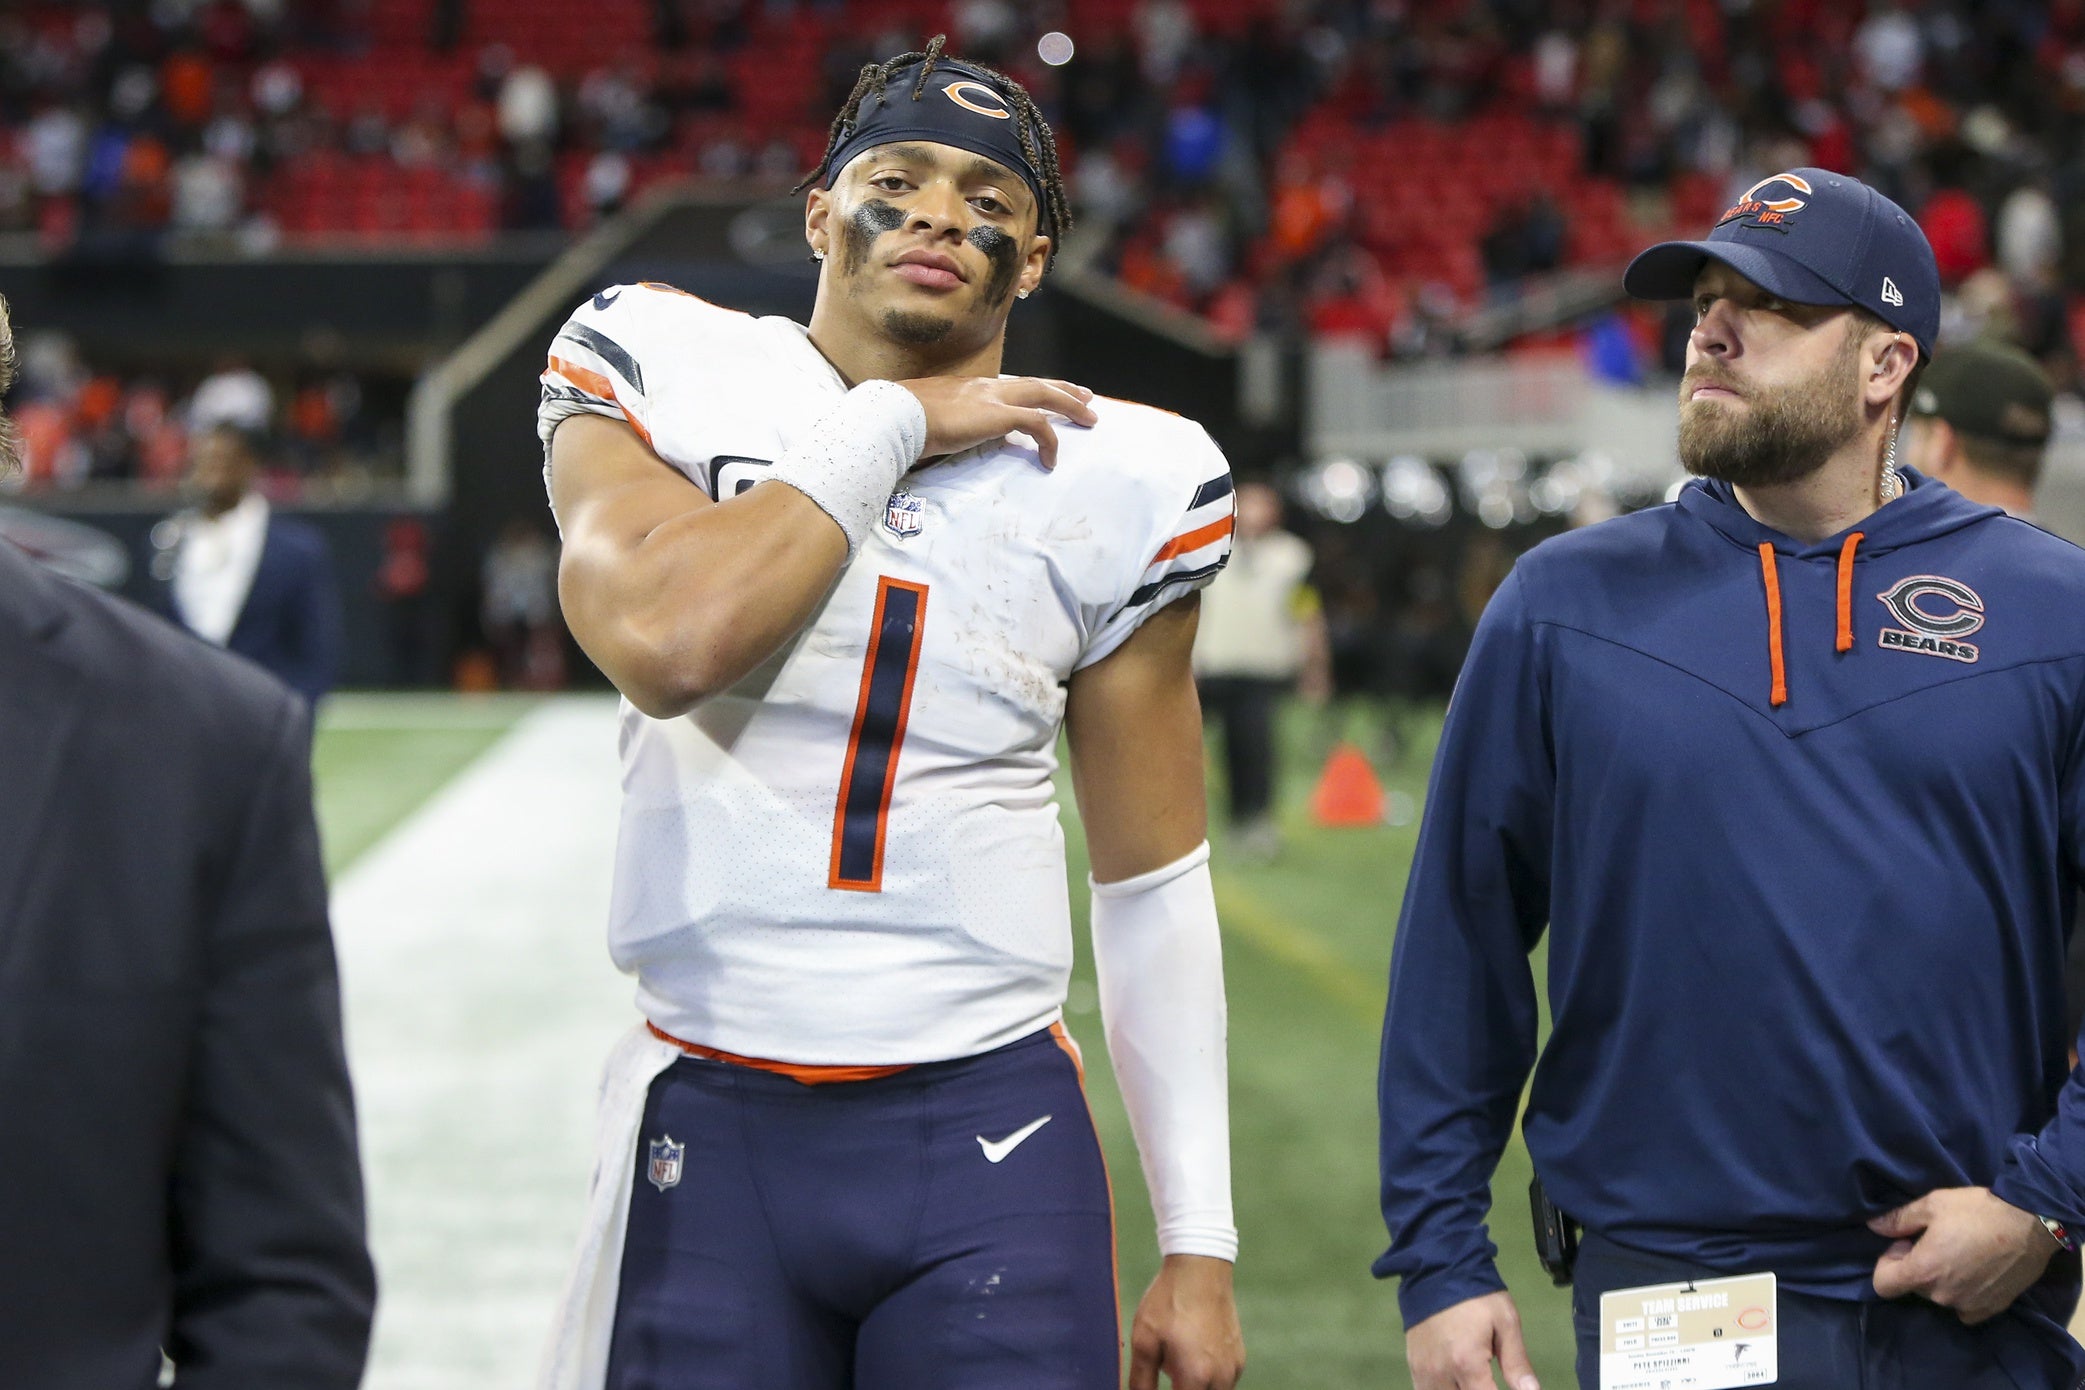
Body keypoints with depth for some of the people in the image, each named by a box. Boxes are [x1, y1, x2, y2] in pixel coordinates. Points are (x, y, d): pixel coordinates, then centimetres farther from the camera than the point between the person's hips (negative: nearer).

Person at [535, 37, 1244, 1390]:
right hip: (711, 1127, -1)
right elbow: (665, 644, -19)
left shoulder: (1116, 481, 7)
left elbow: (1153, 889, 10)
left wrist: (1201, 1241, 6)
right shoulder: (659, 371, 2)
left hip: (991, 1133, 1)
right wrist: (893, 425, -9)